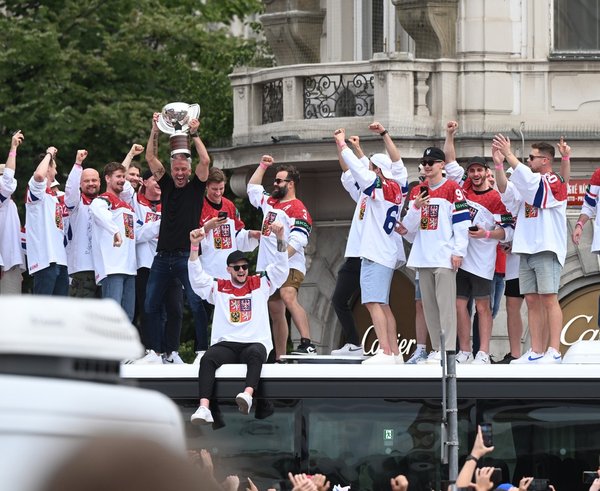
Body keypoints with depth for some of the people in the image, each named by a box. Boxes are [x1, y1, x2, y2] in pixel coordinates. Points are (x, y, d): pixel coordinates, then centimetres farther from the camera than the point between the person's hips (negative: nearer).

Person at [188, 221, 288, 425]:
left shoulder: (260, 284, 16)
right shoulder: (219, 287, 18)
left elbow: (281, 267, 9)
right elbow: (197, 277, 7)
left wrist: (280, 239, -6)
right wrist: (194, 246, -3)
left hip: (255, 343, -1)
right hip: (225, 344, 1)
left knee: (255, 353, -38)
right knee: (208, 359, -31)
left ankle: (248, 394, -63)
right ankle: (204, 408, -48)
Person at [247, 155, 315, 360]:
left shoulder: (297, 208, -8)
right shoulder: (270, 202, 20)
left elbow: (298, 240, -18)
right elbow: (252, 188, 39)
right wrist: (262, 166, 32)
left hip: (289, 265, -9)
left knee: (288, 297, -31)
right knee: (275, 312, 10)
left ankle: (307, 344, -44)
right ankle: (279, 358, 15)